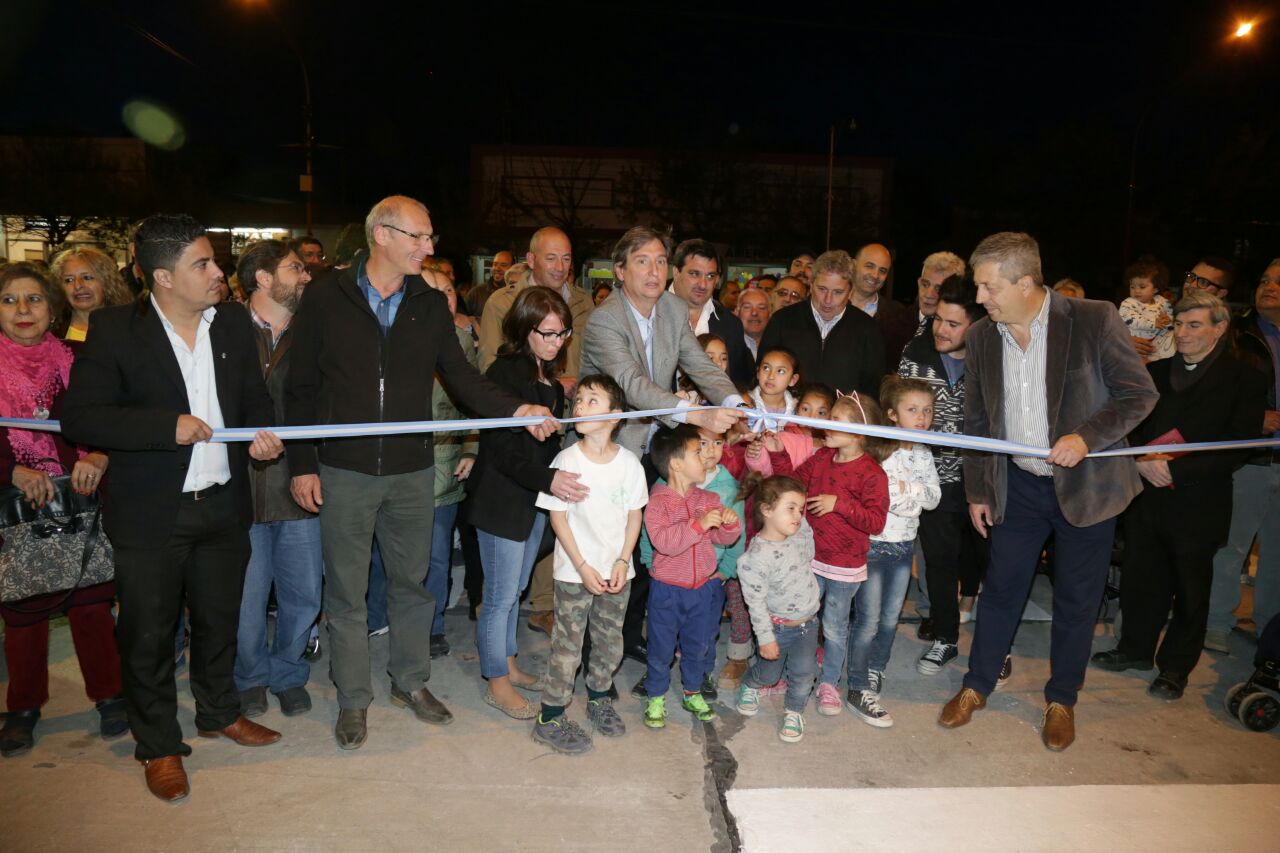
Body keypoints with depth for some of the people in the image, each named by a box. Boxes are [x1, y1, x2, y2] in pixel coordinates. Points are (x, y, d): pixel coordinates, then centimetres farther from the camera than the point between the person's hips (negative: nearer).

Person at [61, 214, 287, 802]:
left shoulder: (233, 321, 2)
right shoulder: (114, 329, -11)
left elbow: (254, 395, 11)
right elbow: (77, 417, -14)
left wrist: (261, 431, -9)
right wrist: (168, 425, -23)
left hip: (223, 505, 4)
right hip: (150, 513, -4)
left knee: (219, 620, 20)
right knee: (148, 634, 10)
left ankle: (219, 712, 42)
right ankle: (159, 746, 30)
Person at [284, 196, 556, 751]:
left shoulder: (431, 304, 4)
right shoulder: (325, 297, -4)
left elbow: (461, 376, 0)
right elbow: (301, 388, -2)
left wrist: (516, 409, -16)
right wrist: (302, 465, -6)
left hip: (412, 471, 3)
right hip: (344, 471, -2)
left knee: (412, 581, 15)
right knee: (346, 590, 9)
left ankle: (411, 680, 34)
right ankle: (353, 699, 26)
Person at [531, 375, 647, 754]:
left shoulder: (629, 462, -5)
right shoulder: (566, 460, -12)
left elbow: (635, 516, 2)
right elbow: (558, 517, -9)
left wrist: (623, 561, -7)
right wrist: (583, 567, -13)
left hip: (616, 571, 3)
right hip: (575, 572, -3)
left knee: (611, 643, 16)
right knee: (568, 646, 4)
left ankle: (599, 699, 39)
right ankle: (549, 719, 19)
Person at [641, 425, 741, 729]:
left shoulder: (709, 499, 1)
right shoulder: (658, 502, -16)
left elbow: (724, 539, 5)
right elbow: (664, 541, -28)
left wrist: (730, 524, -16)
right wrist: (699, 524, -33)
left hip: (704, 587, 5)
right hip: (667, 589, -4)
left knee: (699, 645, 17)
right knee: (661, 647, 9)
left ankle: (693, 693, 37)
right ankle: (656, 698, 27)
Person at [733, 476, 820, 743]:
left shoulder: (801, 531, -11)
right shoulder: (757, 556, -30)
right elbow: (756, 603, -22)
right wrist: (765, 638, -16)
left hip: (808, 622, 4)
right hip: (778, 626, -4)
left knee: (803, 671, 1)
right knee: (769, 673, 15)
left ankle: (794, 711, 28)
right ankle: (749, 686, 49)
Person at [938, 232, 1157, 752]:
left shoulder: (1094, 321, -14)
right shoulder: (981, 337, -2)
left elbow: (1140, 394, -9)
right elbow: (977, 422, 6)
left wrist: (1087, 436, -24)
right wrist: (977, 491, 6)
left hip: (1086, 485, -3)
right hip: (1017, 485, 3)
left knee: (1076, 599, 10)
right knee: (1001, 588, 11)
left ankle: (1061, 699, 29)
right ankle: (976, 686, 28)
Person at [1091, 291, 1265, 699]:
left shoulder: (1244, 380, -5)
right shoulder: (1157, 372, 7)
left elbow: (1236, 450, -11)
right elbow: (1130, 425, 11)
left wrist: (1175, 469, -19)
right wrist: (1143, 461, -8)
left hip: (1199, 503, -4)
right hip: (1147, 496, 4)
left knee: (1189, 589, 10)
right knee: (1139, 578, 12)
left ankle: (1175, 668, 25)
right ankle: (1136, 648, 31)